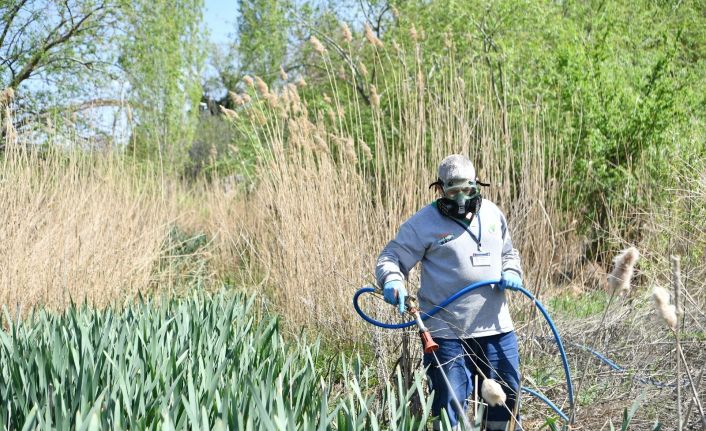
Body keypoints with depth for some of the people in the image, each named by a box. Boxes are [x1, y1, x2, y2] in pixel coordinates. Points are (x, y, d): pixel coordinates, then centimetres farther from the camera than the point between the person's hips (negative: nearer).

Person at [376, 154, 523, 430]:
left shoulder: (492, 214, 11)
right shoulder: (424, 223, -5)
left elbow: (508, 253, 24)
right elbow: (391, 258, -6)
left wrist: (511, 273, 3)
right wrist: (392, 282, -27)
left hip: (497, 327, 5)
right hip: (448, 333, -5)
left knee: (506, 392, 13)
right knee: (450, 402, -3)